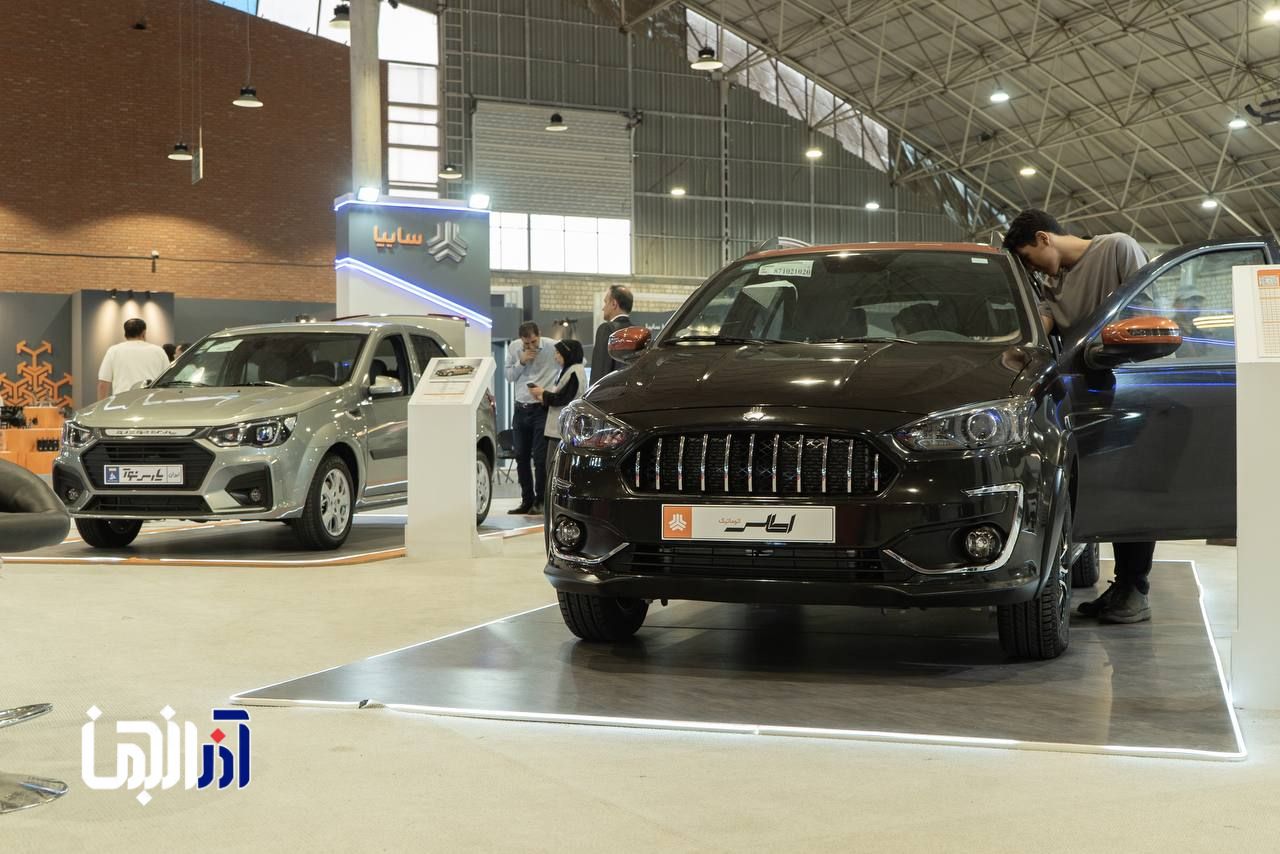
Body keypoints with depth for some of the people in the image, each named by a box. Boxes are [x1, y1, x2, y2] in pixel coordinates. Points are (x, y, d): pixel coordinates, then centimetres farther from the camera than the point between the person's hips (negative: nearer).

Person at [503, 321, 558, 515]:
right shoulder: (513, 348, 4)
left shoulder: (552, 348, -10)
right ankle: (527, 500, 18)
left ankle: (539, 500, 3)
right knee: (521, 457, 8)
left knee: (540, 458, -7)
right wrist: (521, 362, -11)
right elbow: (509, 376, 9)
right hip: (521, 409, 5)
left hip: (542, 409, -5)